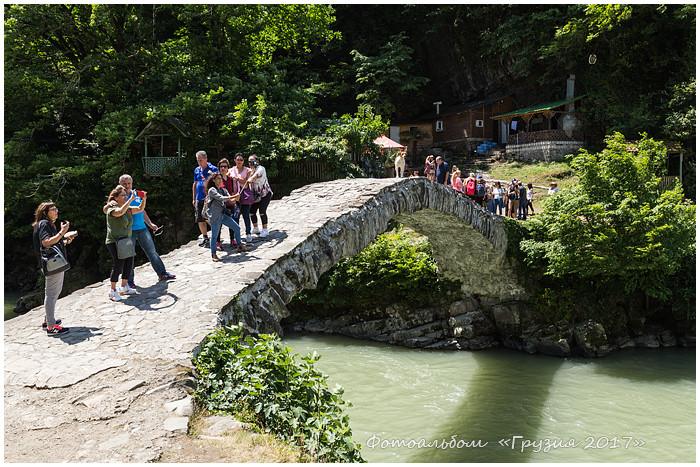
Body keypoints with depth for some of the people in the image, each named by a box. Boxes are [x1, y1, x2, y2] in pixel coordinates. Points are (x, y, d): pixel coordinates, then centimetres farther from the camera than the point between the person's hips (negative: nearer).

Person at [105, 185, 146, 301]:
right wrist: (131, 199, -32)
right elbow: (120, 212, -33)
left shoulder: (128, 208, 13)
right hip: (114, 242, -8)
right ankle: (112, 290, -1)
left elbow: (140, 209, 15)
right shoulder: (112, 209, -12)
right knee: (118, 265, -11)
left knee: (129, 263, 6)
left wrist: (144, 199, -4)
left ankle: (124, 287, 20)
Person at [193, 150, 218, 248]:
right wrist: (194, 198, 18)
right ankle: (204, 237, 21)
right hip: (199, 198, 6)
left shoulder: (213, 169, -5)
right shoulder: (197, 170, 14)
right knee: (199, 219, 7)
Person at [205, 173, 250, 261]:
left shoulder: (224, 190, 12)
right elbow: (221, 198, -23)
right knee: (214, 236, -3)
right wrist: (234, 196, -24)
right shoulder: (211, 190, -10)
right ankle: (213, 255, 10)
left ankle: (239, 246, 24)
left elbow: (230, 200, 3)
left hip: (223, 215, 8)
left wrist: (235, 198, -19)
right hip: (214, 217, -8)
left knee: (237, 228, 9)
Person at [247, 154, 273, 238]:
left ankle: (265, 230, -1)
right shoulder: (250, 170, 12)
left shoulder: (260, 168, -13)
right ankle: (255, 228, 23)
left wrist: (251, 178, -53)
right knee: (252, 211, 4)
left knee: (262, 211, -13)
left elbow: (257, 173, -35)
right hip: (255, 195, 7)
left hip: (265, 194, -7)